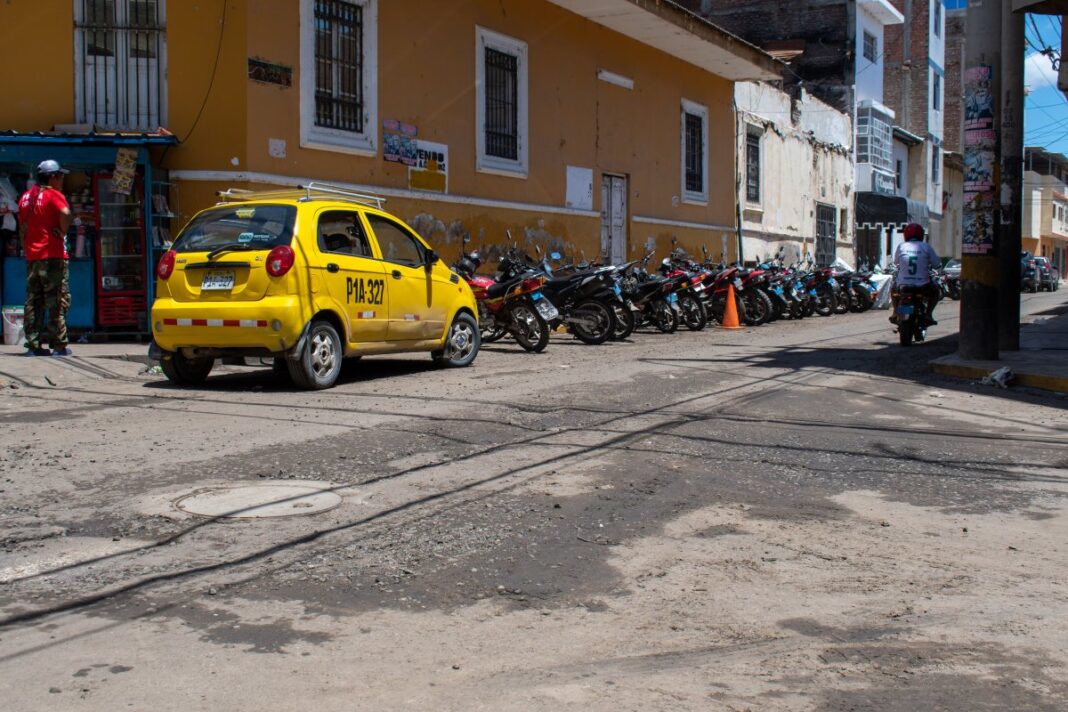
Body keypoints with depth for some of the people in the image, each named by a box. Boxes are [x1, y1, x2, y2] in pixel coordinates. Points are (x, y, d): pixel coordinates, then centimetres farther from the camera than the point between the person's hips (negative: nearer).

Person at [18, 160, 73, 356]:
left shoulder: (26, 197, 15)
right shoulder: (53, 195, -7)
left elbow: (22, 229, 18)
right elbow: (65, 214, -27)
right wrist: (62, 232, -12)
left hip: (32, 256, 7)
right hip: (53, 255, -7)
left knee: (33, 301, 9)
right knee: (57, 301, -3)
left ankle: (33, 345, 9)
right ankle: (59, 345, -3)